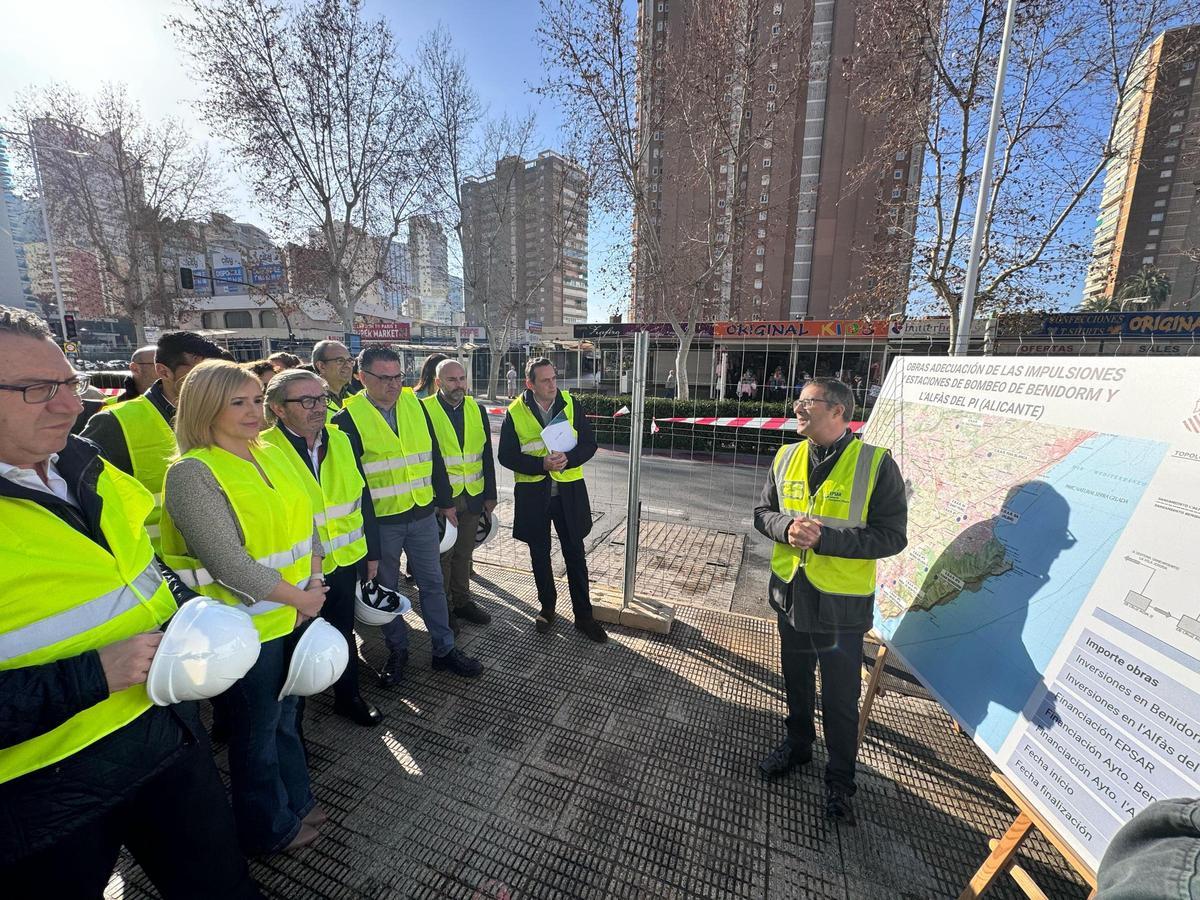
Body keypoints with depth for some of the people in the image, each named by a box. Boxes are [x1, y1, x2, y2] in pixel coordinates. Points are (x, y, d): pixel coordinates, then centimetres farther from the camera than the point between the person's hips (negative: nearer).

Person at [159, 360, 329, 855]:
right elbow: (226, 560, -24)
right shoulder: (191, 472, -18)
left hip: (294, 616, 6)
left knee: (286, 715, 25)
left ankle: (297, 800, 48)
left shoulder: (271, 453, 3)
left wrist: (314, 581, -4)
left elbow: (304, 519, 7)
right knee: (256, 731, 16)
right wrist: (296, 596, -16)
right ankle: (268, 828, 41)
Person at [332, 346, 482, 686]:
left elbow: (434, 457, 8)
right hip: (380, 521, -3)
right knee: (386, 588, 15)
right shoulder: (348, 419, -12)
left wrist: (446, 501, 10)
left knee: (432, 582, 13)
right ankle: (397, 651, 37)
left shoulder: (414, 404, 1)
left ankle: (444, 649, 29)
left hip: (422, 513, 3)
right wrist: (367, 542, -11)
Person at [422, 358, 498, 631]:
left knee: (464, 553, 18)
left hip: (472, 496, 4)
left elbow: (486, 455, 8)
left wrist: (490, 494, 6)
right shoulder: (423, 410, -10)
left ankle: (462, 601, 35)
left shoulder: (477, 410, 5)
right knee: (441, 555, 10)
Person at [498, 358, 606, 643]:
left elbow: (589, 444, -2)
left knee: (575, 554, 8)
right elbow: (506, 456, -6)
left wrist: (567, 459, -21)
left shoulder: (570, 404, -3)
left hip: (569, 491, 1)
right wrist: (541, 464, -20)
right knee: (540, 554, 15)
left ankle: (583, 615, 22)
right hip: (532, 493, 0)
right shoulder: (515, 412, -6)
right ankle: (547, 606, 35)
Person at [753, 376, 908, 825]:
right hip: (790, 592, 4)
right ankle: (797, 744, 50)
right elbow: (763, 512, 4)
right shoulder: (786, 458, -1)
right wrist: (787, 527, -18)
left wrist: (824, 537, -28)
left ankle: (839, 779, 39)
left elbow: (891, 536, -17)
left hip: (841, 603, -4)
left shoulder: (876, 463, -16)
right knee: (796, 679, 25)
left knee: (840, 697, 15)